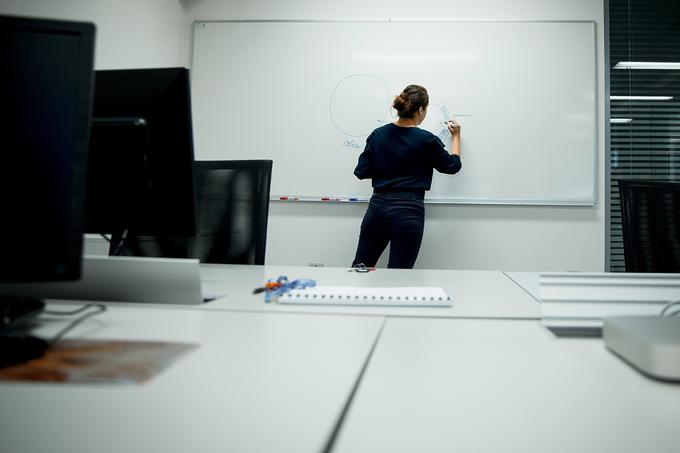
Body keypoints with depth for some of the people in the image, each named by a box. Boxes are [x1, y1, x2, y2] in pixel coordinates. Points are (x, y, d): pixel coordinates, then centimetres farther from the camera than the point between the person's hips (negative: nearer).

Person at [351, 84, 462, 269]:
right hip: (408, 212, -4)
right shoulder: (426, 140, -7)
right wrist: (456, 136, 24)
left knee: (359, 267, 16)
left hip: (377, 206, 5)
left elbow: (362, 172, 4)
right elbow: (453, 166, 9)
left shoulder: (378, 134, 3)